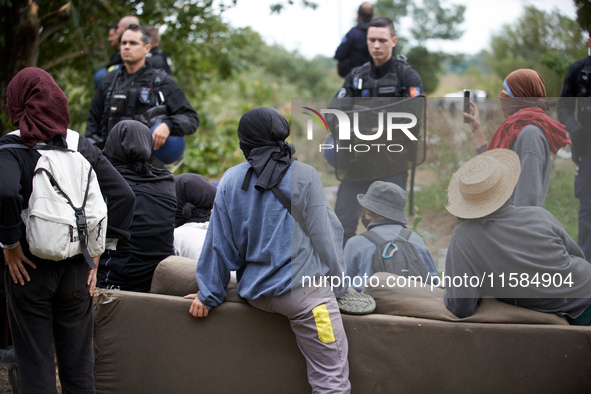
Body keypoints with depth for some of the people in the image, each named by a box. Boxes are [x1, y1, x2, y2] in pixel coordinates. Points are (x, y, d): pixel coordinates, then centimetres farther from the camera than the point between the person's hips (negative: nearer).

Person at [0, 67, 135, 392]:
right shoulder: (81, 144, 4)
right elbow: (124, 195, -3)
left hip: (30, 267, -4)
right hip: (77, 268, 4)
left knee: (35, 367, 5)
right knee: (78, 366, 13)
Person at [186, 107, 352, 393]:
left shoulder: (230, 181, 6)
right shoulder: (304, 176, -4)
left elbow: (220, 243, 8)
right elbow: (323, 235, -2)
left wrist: (209, 294, 17)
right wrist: (337, 284, 9)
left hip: (255, 294, 6)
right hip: (303, 290, -5)